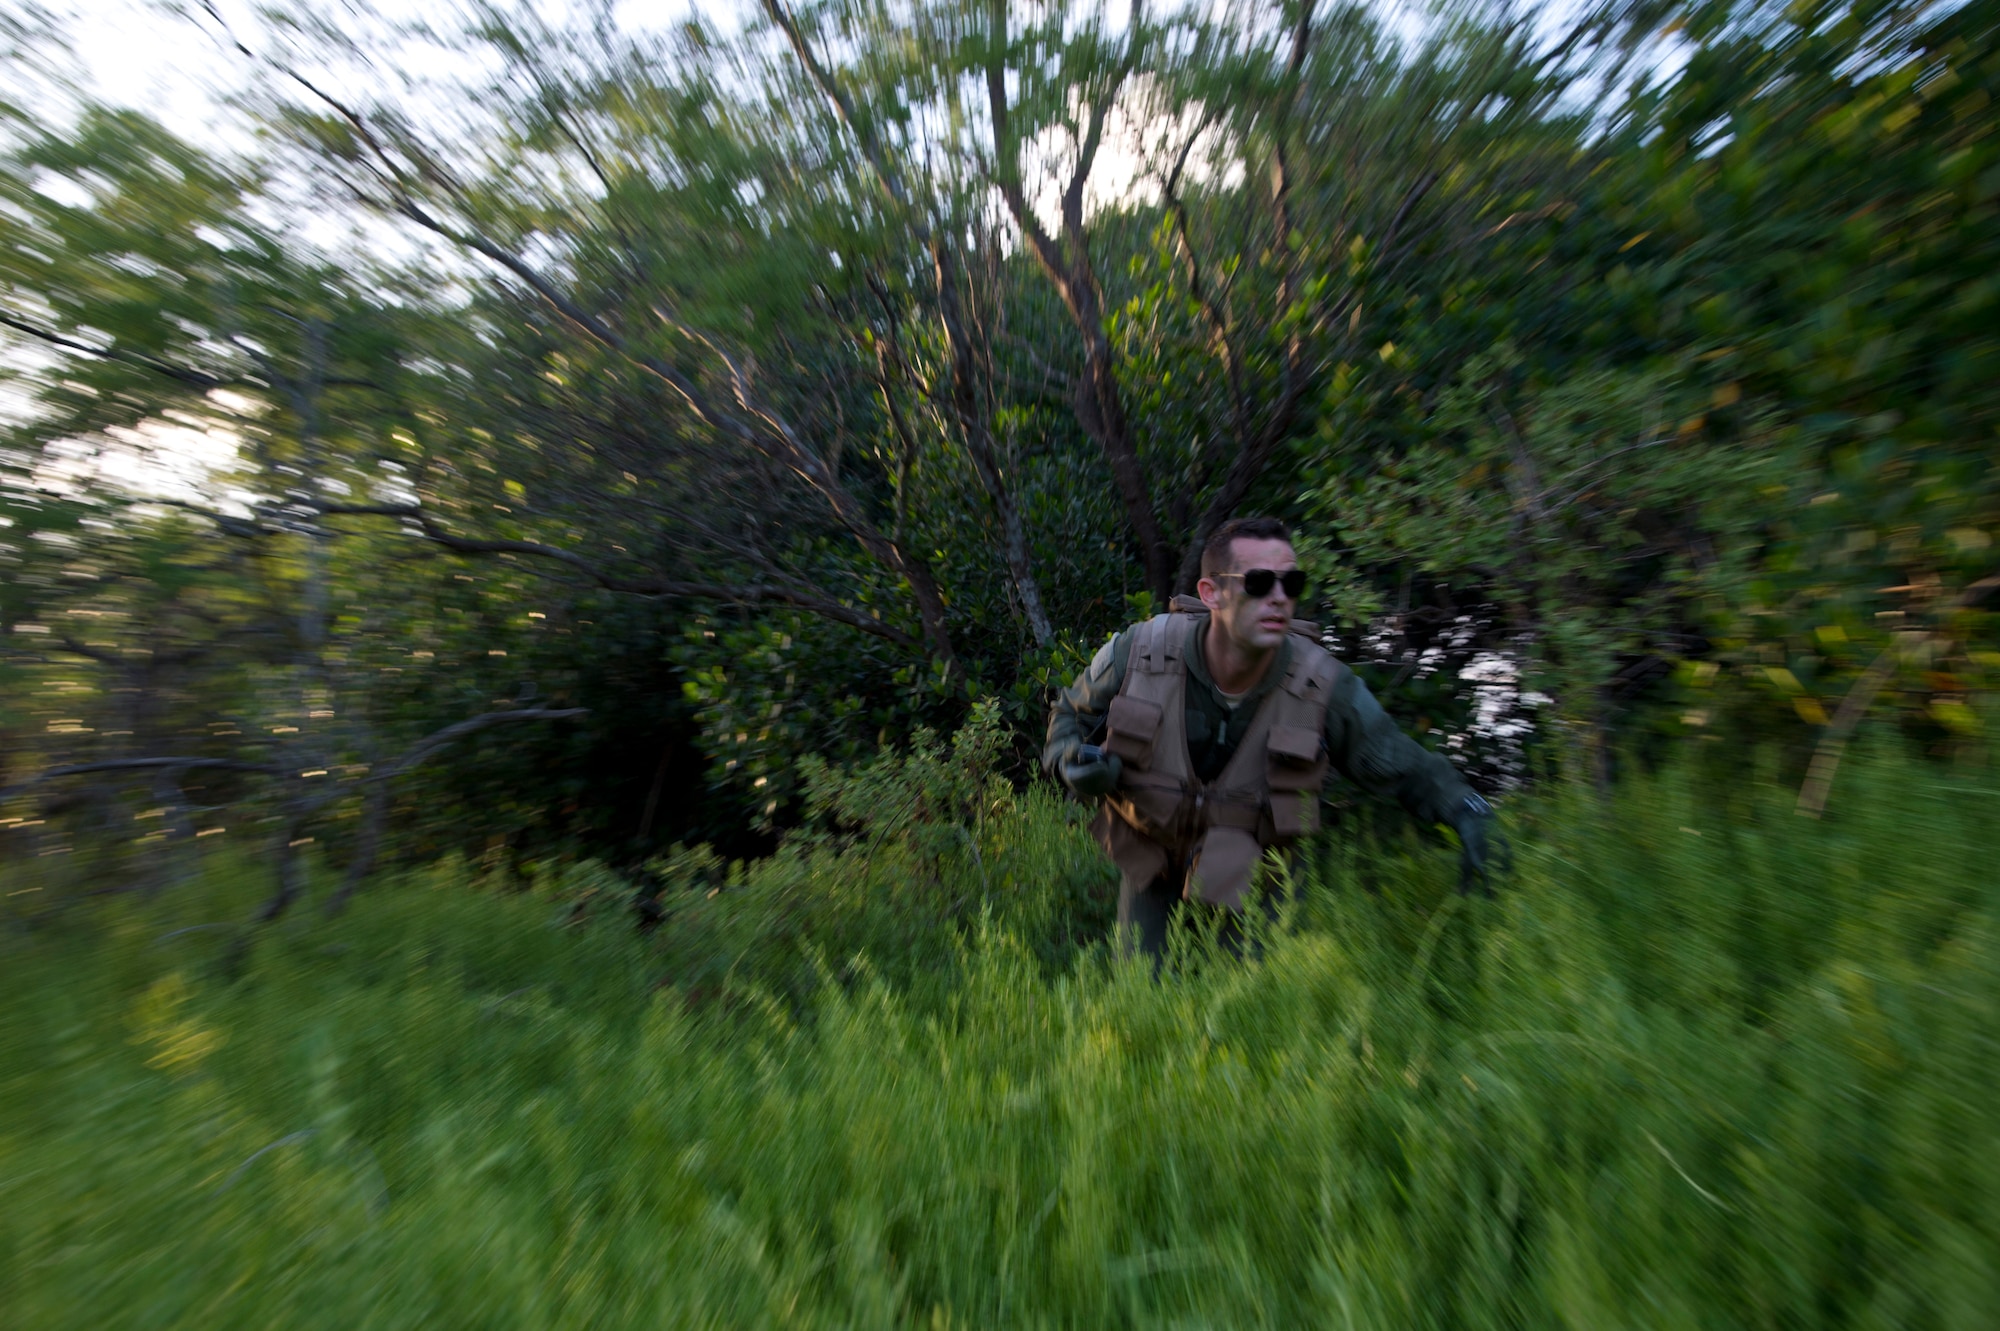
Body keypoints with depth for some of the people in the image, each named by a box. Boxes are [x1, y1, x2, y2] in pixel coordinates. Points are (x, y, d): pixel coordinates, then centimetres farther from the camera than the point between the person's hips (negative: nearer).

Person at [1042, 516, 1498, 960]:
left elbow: (1402, 764, -5)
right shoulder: (1136, 653, -23)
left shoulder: (1324, 685, -21)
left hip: (1252, 873, 0)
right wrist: (1072, 760, -26)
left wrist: (1466, 809, -23)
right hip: (1150, 860, 0)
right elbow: (1071, 714, -6)